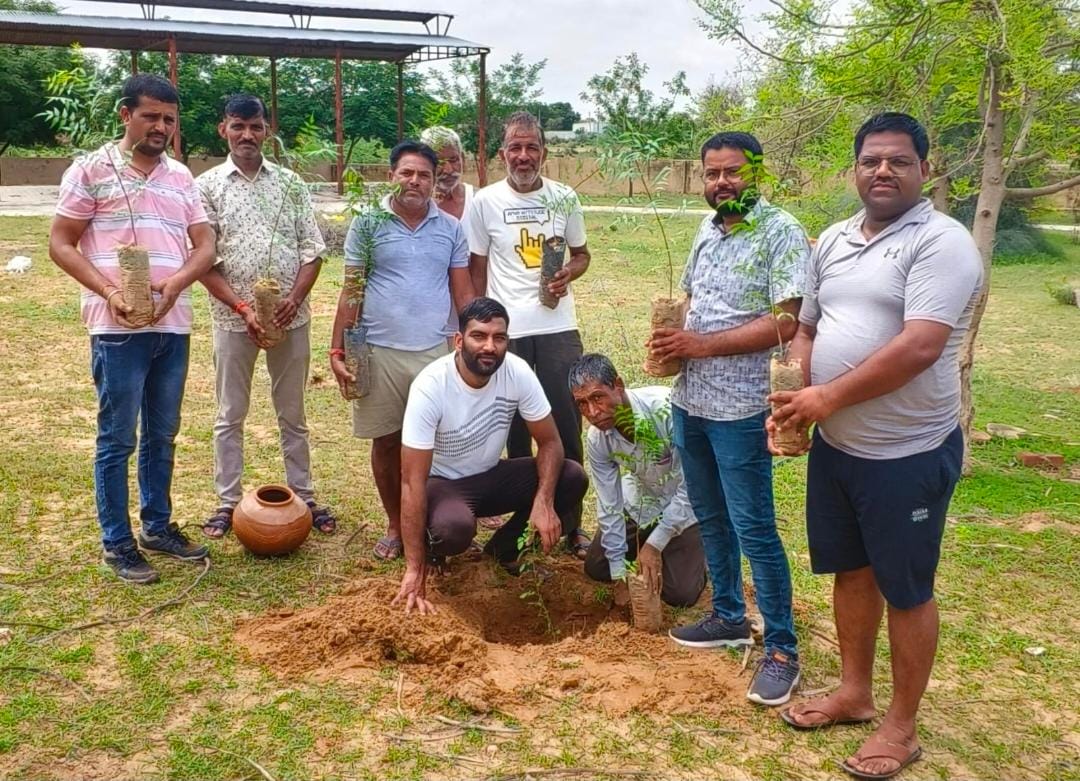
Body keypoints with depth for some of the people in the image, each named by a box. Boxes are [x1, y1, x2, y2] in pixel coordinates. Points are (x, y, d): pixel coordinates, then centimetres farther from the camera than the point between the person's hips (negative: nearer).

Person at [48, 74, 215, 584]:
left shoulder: (181, 177, 11)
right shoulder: (92, 170, -3)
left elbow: (204, 246, 8)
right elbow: (60, 244, -4)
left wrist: (176, 282, -12)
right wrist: (108, 291, -18)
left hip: (173, 328, 5)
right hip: (119, 329, -5)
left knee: (162, 435, 14)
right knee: (117, 439, 2)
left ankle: (158, 527, 27)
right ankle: (117, 543, 12)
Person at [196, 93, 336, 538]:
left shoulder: (290, 183, 4)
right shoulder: (208, 186, 0)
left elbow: (312, 249, 2)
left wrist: (294, 299, -14)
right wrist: (242, 308, -16)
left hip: (290, 316, 1)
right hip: (232, 317, -1)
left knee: (292, 413, 11)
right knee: (230, 415, 8)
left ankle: (303, 497, 21)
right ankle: (227, 502, 19)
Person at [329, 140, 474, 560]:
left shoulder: (451, 229, 7)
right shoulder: (367, 223, 2)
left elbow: (463, 294, 9)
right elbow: (351, 291, 2)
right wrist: (337, 350, -2)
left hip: (435, 350, 1)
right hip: (379, 351, -1)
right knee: (386, 441, 8)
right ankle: (395, 525, 24)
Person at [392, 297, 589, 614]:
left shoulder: (518, 372, -18)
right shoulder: (430, 387, -29)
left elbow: (550, 442, -10)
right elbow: (412, 481, -29)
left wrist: (543, 502, -29)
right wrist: (414, 569, -31)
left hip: (491, 477, 5)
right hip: (443, 483, -4)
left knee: (572, 478, -17)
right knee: (454, 528, -38)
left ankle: (504, 548, 4)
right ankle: (431, 547, 1)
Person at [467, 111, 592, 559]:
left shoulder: (565, 198, 5)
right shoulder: (485, 202, 0)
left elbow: (581, 253, 16)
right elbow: (476, 270, 3)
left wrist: (568, 273, -7)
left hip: (558, 326, 2)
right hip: (505, 331, -1)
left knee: (567, 428, 5)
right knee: (515, 430, 8)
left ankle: (571, 525, 17)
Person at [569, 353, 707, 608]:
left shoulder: (666, 407, -37)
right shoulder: (596, 440, -19)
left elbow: (690, 485, -30)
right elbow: (609, 507, -9)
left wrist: (655, 544, -26)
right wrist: (619, 575, -8)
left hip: (687, 502, -5)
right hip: (642, 503, 5)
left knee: (679, 593, -12)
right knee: (596, 567, 5)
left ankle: (694, 545, 17)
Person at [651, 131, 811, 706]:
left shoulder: (781, 232, -12)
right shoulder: (708, 227, 11)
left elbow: (786, 322, -19)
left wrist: (702, 345, -19)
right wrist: (671, 339, -2)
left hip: (740, 407, -8)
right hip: (690, 400, 8)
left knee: (753, 529, -2)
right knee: (710, 517, 17)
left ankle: (781, 648, 11)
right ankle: (729, 617, 34)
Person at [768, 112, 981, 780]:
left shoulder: (941, 242, -16)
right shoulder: (834, 240, 9)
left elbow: (919, 348, -26)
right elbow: (808, 329, 15)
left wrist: (828, 397, -22)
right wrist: (793, 398, -3)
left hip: (908, 453, -7)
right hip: (835, 444, 7)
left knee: (906, 590, 7)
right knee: (850, 571, 19)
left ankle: (902, 727, 24)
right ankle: (855, 692, 38)